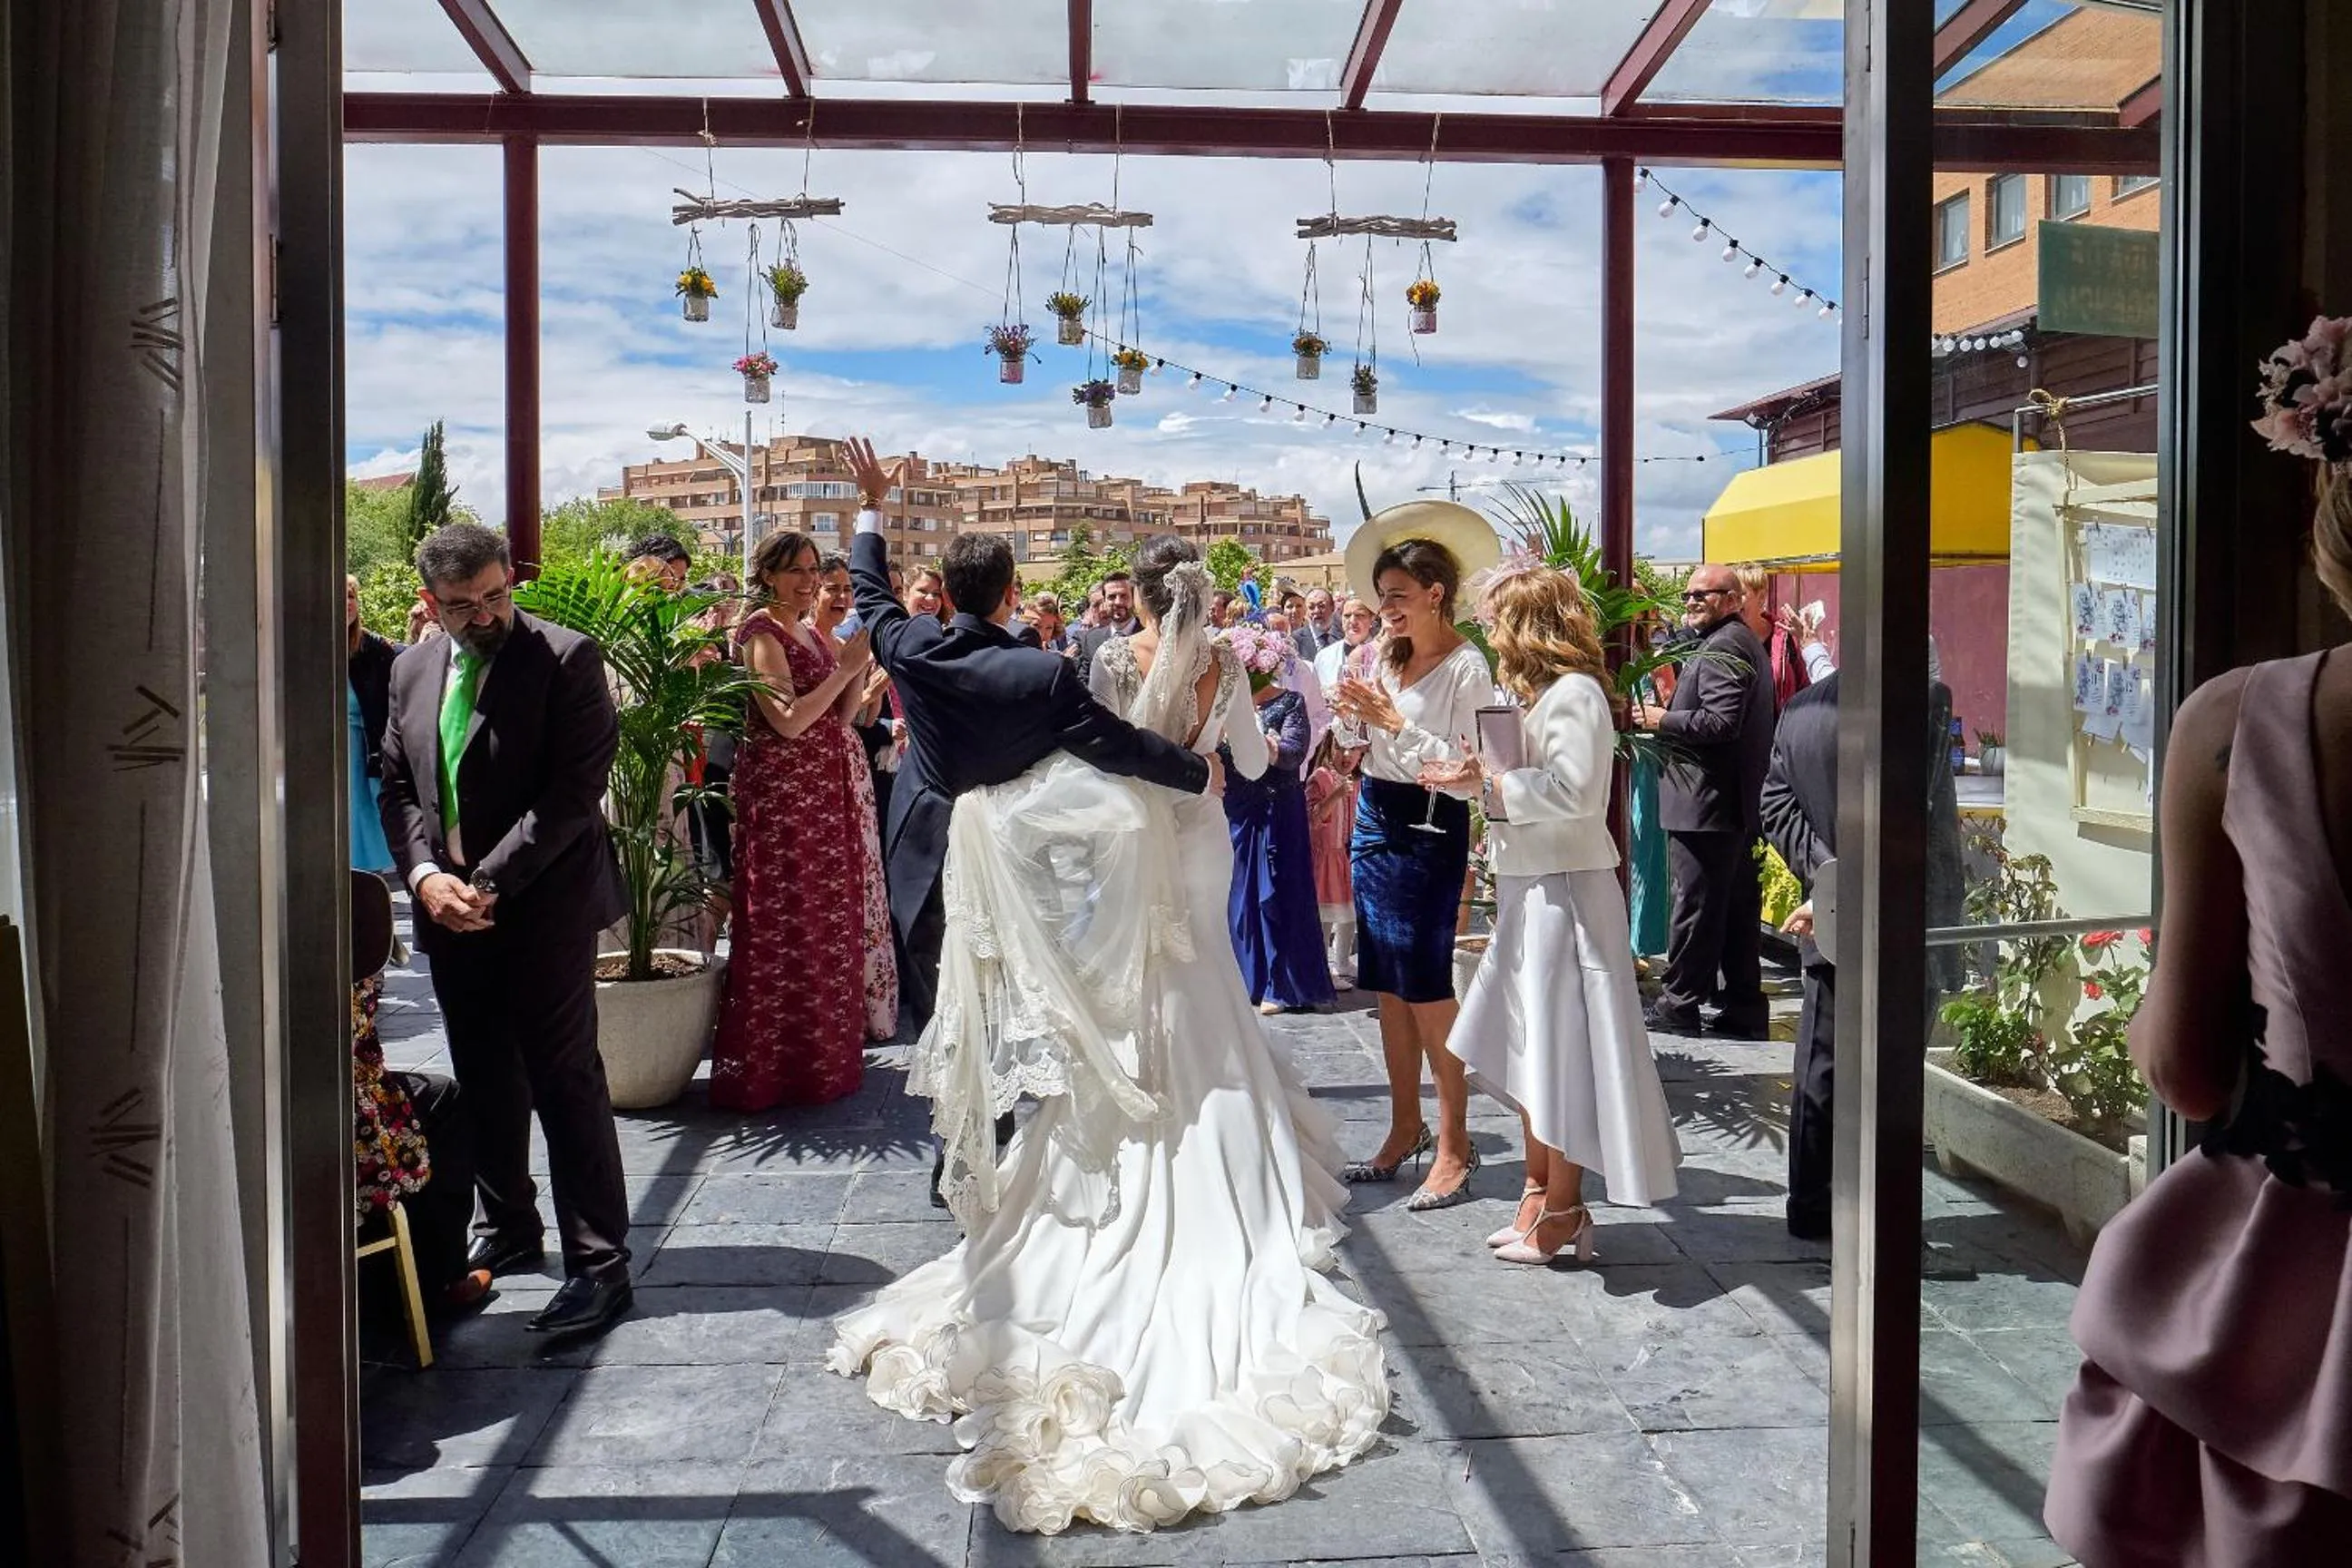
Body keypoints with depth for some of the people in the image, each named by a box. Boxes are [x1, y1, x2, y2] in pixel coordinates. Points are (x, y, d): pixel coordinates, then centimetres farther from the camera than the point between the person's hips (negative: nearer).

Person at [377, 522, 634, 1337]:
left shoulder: (567, 658, -9)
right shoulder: (412, 669, 11)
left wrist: (489, 882, -17)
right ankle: (507, 1230, 31)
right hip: (449, 908, 6)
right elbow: (397, 787, 13)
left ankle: (600, 1262, 1)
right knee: (485, 1081, 15)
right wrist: (425, 874, -5)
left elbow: (575, 790, -15)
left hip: (545, 906, -6)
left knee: (565, 1080, -5)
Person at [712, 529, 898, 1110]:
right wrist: (846, 667, -15)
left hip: (829, 789, 9)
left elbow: (840, 717, 10)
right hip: (783, 789, -9)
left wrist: (860, 663, -3)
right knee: (787, 922, -5)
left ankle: (822, 1048, 23)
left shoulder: (814, 634, 15)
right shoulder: (759, 633, -10)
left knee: (828, 918, 13)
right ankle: (776, 1061, 5)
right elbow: (789, 720, -20)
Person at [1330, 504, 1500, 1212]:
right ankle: (1405, 1128, 25)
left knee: (1427, 988, -2)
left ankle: (1454, 1146, 9)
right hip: (1374, 819, 7)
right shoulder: (1387, 656, 7)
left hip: (1429, 829, -7)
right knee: (1387, 986, 12)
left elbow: (1466, 776, -18)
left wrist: (1394, 722, -18)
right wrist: (1358, 719, -4)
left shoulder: (1467, 668, -13)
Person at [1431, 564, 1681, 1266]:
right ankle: (1540, 1190, 25)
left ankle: (1561, 1210, 9)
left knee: (1559, 1052, -1)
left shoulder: (1573, 693, -15)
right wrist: (1477, 779, 6)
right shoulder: (1540, 693, 15)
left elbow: (1571, 792, -25)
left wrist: (1494, 782, -16)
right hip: (1531, 891, 10)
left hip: (1564, 892, -10)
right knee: (1531, 1051, 14)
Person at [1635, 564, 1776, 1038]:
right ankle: (1743, 1009, 18)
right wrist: (1672, 716, 17)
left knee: (1695, 905, -5)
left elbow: (1720, 721, -23)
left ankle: (1678, 1007, 0)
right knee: (1738, 907, 12)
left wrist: (1663, 719, -11)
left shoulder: (1722, 648, -13)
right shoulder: (1746, 642, 21)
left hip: (1706, 803, -11)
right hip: (1740, 802, 11)